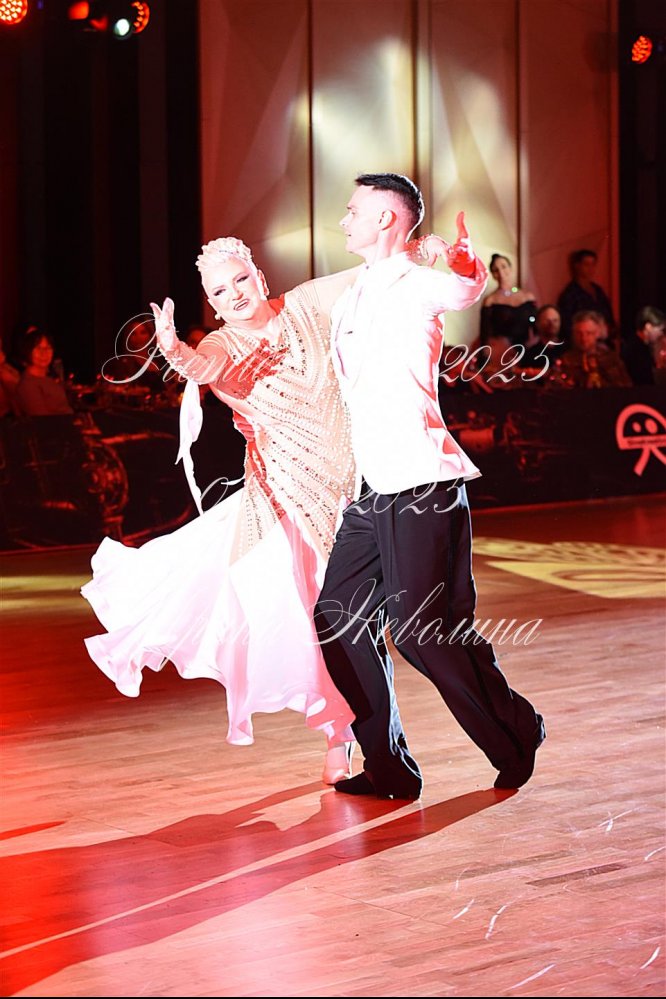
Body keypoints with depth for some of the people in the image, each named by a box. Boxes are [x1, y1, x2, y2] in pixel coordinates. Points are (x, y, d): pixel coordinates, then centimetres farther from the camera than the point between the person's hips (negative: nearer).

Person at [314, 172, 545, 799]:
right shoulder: (352, 297, 20)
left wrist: (460, 260, -51)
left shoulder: (415, 286, -6)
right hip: (372, 490, 9)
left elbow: (469, 287, -28)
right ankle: (387, 768, 11)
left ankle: (515, 738, 12)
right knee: (338, 620, 4)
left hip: (421, 487, -9)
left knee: (423, 631, -8)